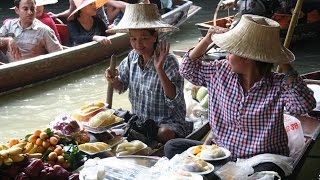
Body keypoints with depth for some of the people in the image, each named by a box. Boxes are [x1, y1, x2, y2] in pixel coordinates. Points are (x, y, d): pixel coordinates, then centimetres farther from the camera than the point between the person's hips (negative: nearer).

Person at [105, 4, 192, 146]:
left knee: (164, 134, -35)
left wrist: (160, 70, -34)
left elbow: (174, 101, -27)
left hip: (168, 121, -6)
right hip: (139, 120, 6)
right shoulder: (132, 57, -1)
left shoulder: (168, 62, -18)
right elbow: (122, 87, 15)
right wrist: (113, 80, -9)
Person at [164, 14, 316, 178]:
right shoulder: (221, 71, 1)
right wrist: (207, 40, 2)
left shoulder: (278, 86, -13)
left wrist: (285, 66, -26)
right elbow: (188, 69, 14)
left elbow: (305, 105, -30)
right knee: (172, 147, -10)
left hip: (261, 160, -4)